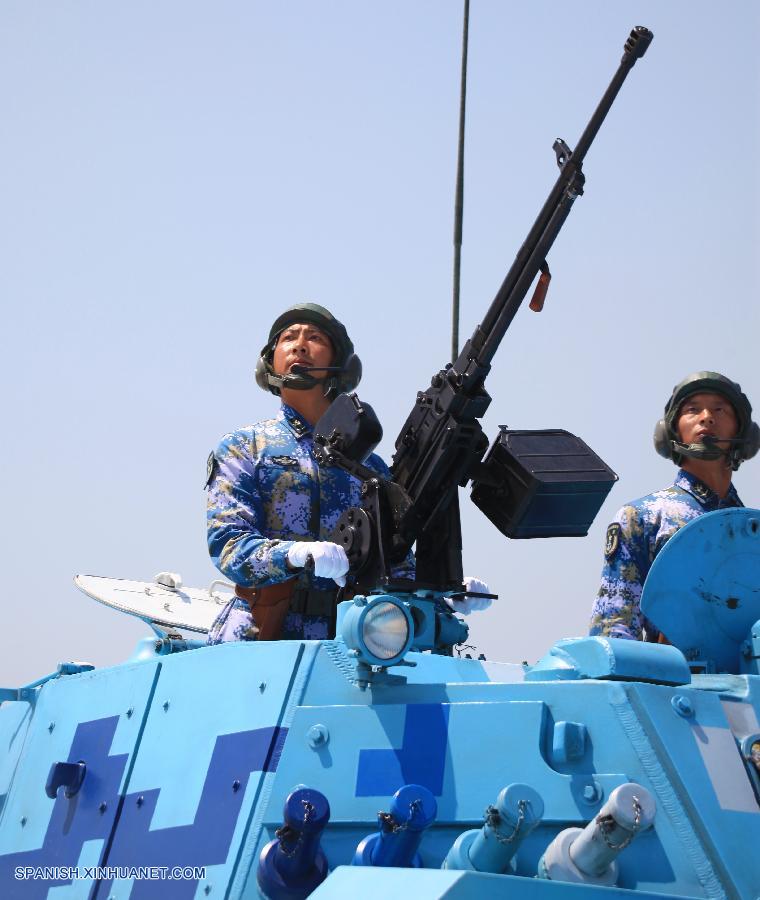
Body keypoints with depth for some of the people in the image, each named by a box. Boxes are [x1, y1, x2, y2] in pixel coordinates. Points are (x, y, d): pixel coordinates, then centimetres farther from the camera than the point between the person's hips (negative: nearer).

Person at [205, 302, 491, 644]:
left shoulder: (370, 465, 22)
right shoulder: (244, 447, 12)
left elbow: (396, 565, 19)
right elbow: (226, 543, -3)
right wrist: (297, 555, -23)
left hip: (345, 641, 4)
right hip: (257, 642, -4)